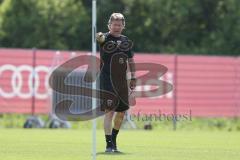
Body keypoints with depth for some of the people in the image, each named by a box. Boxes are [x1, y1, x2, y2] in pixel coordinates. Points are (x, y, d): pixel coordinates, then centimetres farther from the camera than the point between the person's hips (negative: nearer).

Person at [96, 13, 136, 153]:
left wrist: (133, 78, 13)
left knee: (122, 111, 11)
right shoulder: (105, 38, -4)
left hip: (122, 80, 6)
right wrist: (99, 37, -53)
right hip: (107, 80, -6)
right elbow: (99, 38, -29)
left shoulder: (126, 40, 12)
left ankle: (114, 139, 31)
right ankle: (109, 144, -10)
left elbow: (131, 61, 19)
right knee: (110, 111, -12)